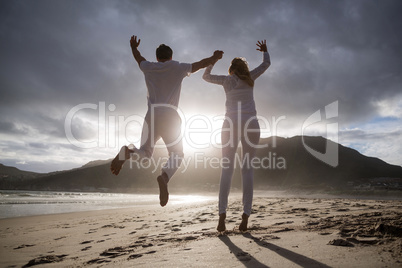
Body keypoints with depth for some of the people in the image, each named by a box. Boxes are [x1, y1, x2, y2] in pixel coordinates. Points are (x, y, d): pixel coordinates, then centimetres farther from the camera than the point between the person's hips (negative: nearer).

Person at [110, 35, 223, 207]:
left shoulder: (149, 68, 15)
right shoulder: (178, 68, 9)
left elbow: (139, 58, 37)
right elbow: (201, 64, 20)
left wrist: (133, 47, 59)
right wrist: (215, 57, 40)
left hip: (152, 116, 3)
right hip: (170, 117, -2)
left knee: (145, 152, 15)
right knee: (176, 156, 5)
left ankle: (127, 152, -19)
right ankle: (164, 177, -26)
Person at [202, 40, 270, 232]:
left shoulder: (226, 80, 14)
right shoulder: (250, 78, 16)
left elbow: (206, 76, 30)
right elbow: (266, 64, 34)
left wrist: (213, 60, 43)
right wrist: (265, 51, 52)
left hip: (231, 124, 0)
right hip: (251, 124, 1)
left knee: (227, 169, -1)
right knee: (247, 169, 0)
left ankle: (222, 214, -12)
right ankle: (245, 216, -6)